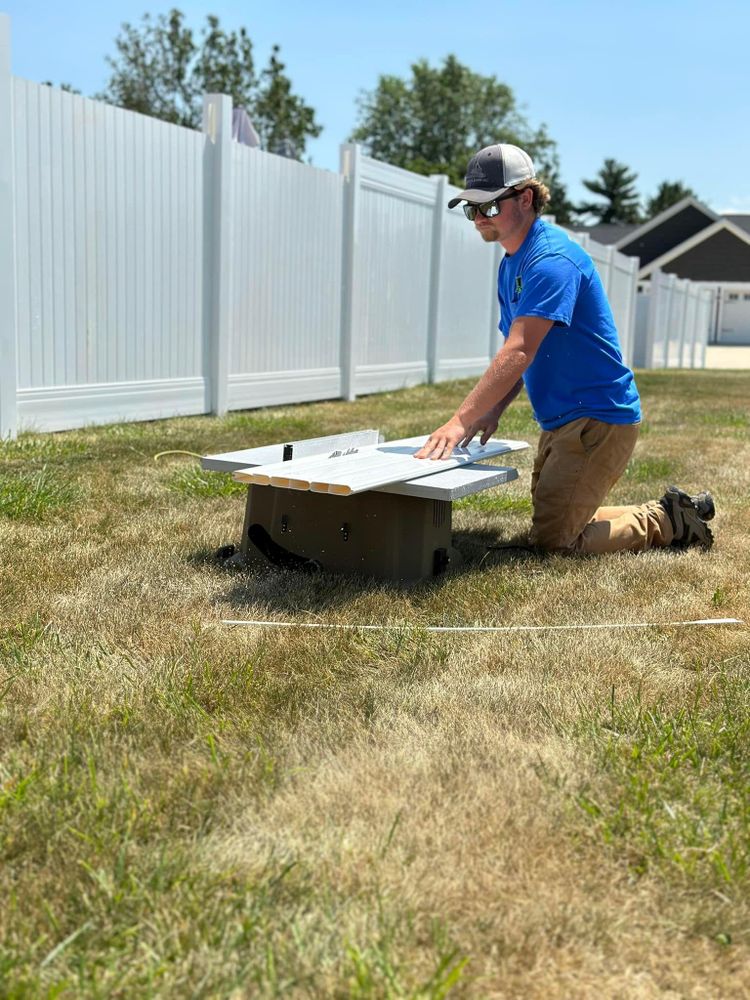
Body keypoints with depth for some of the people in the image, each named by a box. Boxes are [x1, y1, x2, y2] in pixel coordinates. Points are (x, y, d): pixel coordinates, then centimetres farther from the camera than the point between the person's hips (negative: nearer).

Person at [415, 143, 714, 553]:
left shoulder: (551, 259, -20)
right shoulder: (512, 265, 12)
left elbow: (519, 351, -30)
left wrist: (460, 421, -36)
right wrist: (493, 411, -4)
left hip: (597, 420, -10)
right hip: (560, 422, 10)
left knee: (551, 539, -8)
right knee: (551, 521, 19)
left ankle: (668, 524, 10)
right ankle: (672, 512, 28)